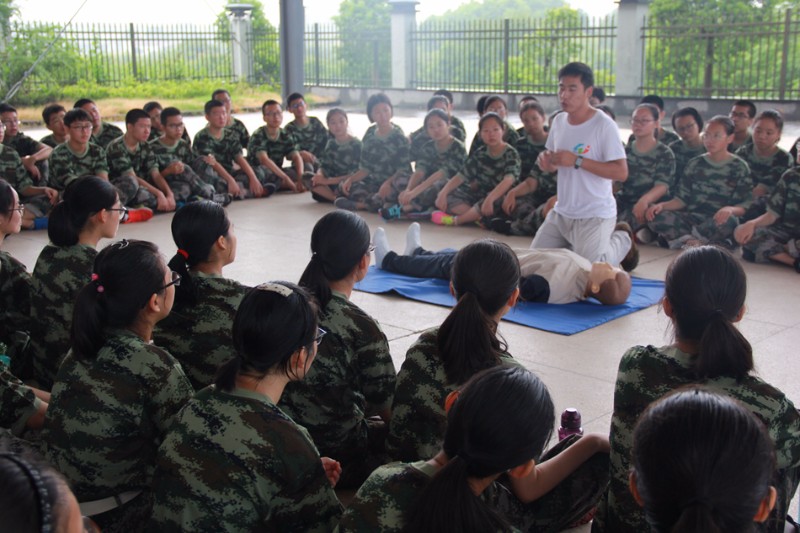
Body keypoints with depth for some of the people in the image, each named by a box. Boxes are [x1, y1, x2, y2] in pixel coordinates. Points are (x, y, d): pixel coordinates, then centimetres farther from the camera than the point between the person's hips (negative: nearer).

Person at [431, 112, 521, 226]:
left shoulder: (511, 154, -12)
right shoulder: (480, 154, 6)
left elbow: (508, 180, -29)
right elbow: (461, 176, 4)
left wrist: (489, 199, -45)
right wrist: (443, 193, -13)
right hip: (480, 195, 6)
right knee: (447, 197, -9)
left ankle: (455, 220, -19)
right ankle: (480, 218, -26)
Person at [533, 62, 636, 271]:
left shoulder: (604, 125, -17)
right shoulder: (558, 121, 4)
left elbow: (621, 172, -21)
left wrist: (577, 161, -26)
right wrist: (545, 161, -8)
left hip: (595, 215, -7)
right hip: (561, 212, 7)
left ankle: (622, 240, 16)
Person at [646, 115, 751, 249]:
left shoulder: (739, 167, 3)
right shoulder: (695, 164, 12)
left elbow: (745, 205, -4)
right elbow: (682, 199, 9)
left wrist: (730, 209, -28)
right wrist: (661, 205, -12)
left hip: (718, 221, -3)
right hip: (692, 218, 3)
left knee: (729, 221, -40)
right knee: (656, 216, -24)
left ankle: (683, 239, -21)